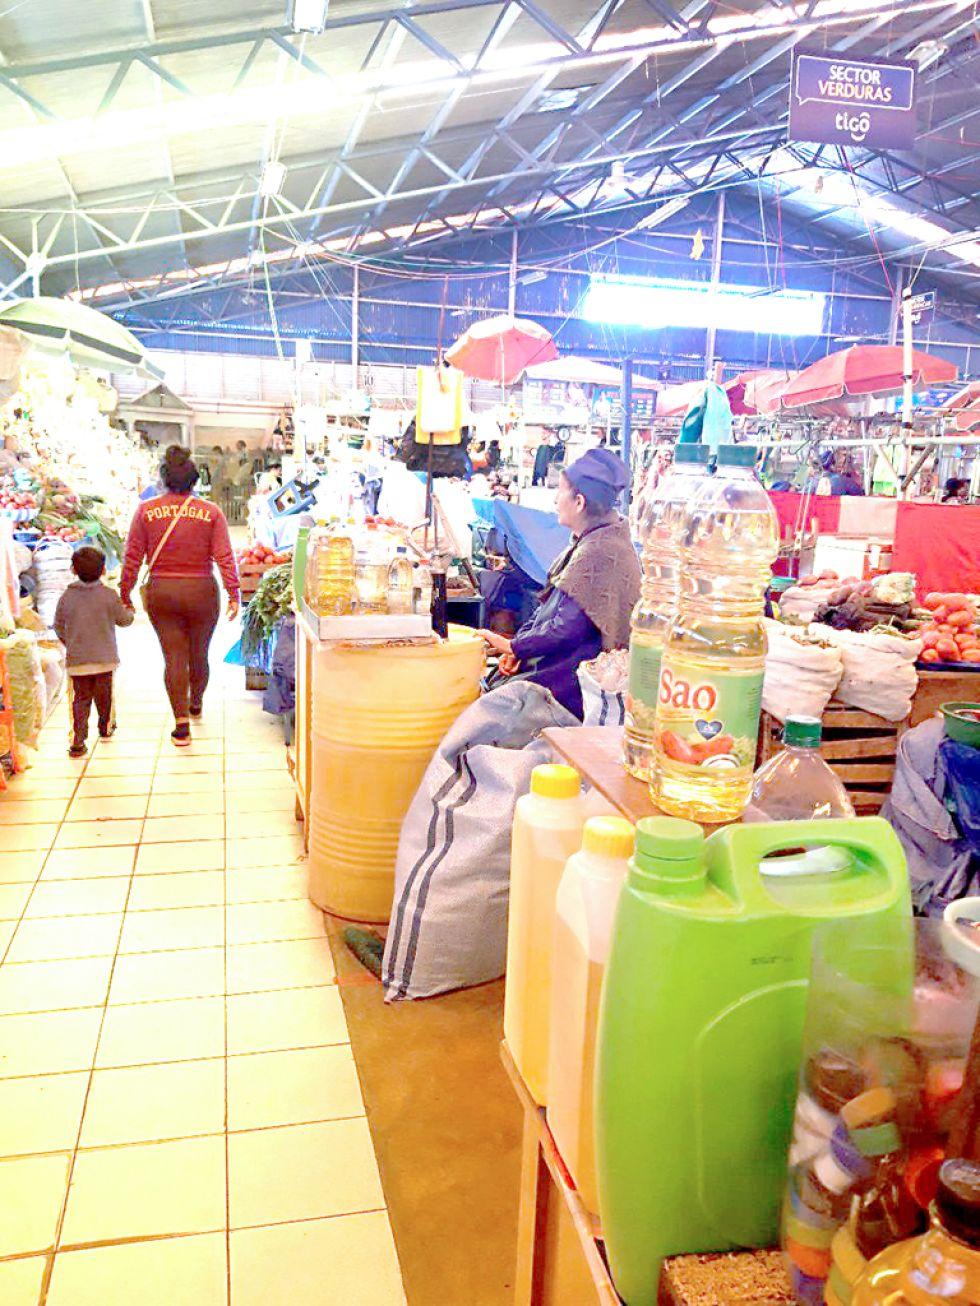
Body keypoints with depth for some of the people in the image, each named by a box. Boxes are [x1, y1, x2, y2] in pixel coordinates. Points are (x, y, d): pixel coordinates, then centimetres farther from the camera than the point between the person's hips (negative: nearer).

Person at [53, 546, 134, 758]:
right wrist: (129, 610, 27)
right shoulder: (110, 595, -7)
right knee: (104, 696, 17)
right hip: (105, 658, -1)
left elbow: (58, 627, 8)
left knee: (80, 699, 4)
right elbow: (125, 620, 4)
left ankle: (78, 740, -5)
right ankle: (106, 727, 37)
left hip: (76, 659, 1)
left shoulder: (67, 597, -1)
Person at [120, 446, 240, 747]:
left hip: (161, 593, 0)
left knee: (174, 657, 4)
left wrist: (124, 594, 7)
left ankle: (182, 724, -1)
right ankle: (196, 703, 41)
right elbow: (224, 556, -9)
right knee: (199, 654, 18)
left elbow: (133, 557, 0)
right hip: (202, 592, 0)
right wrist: (234, 593, -7)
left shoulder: (146, 510, -2)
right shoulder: (211, 512, -4)